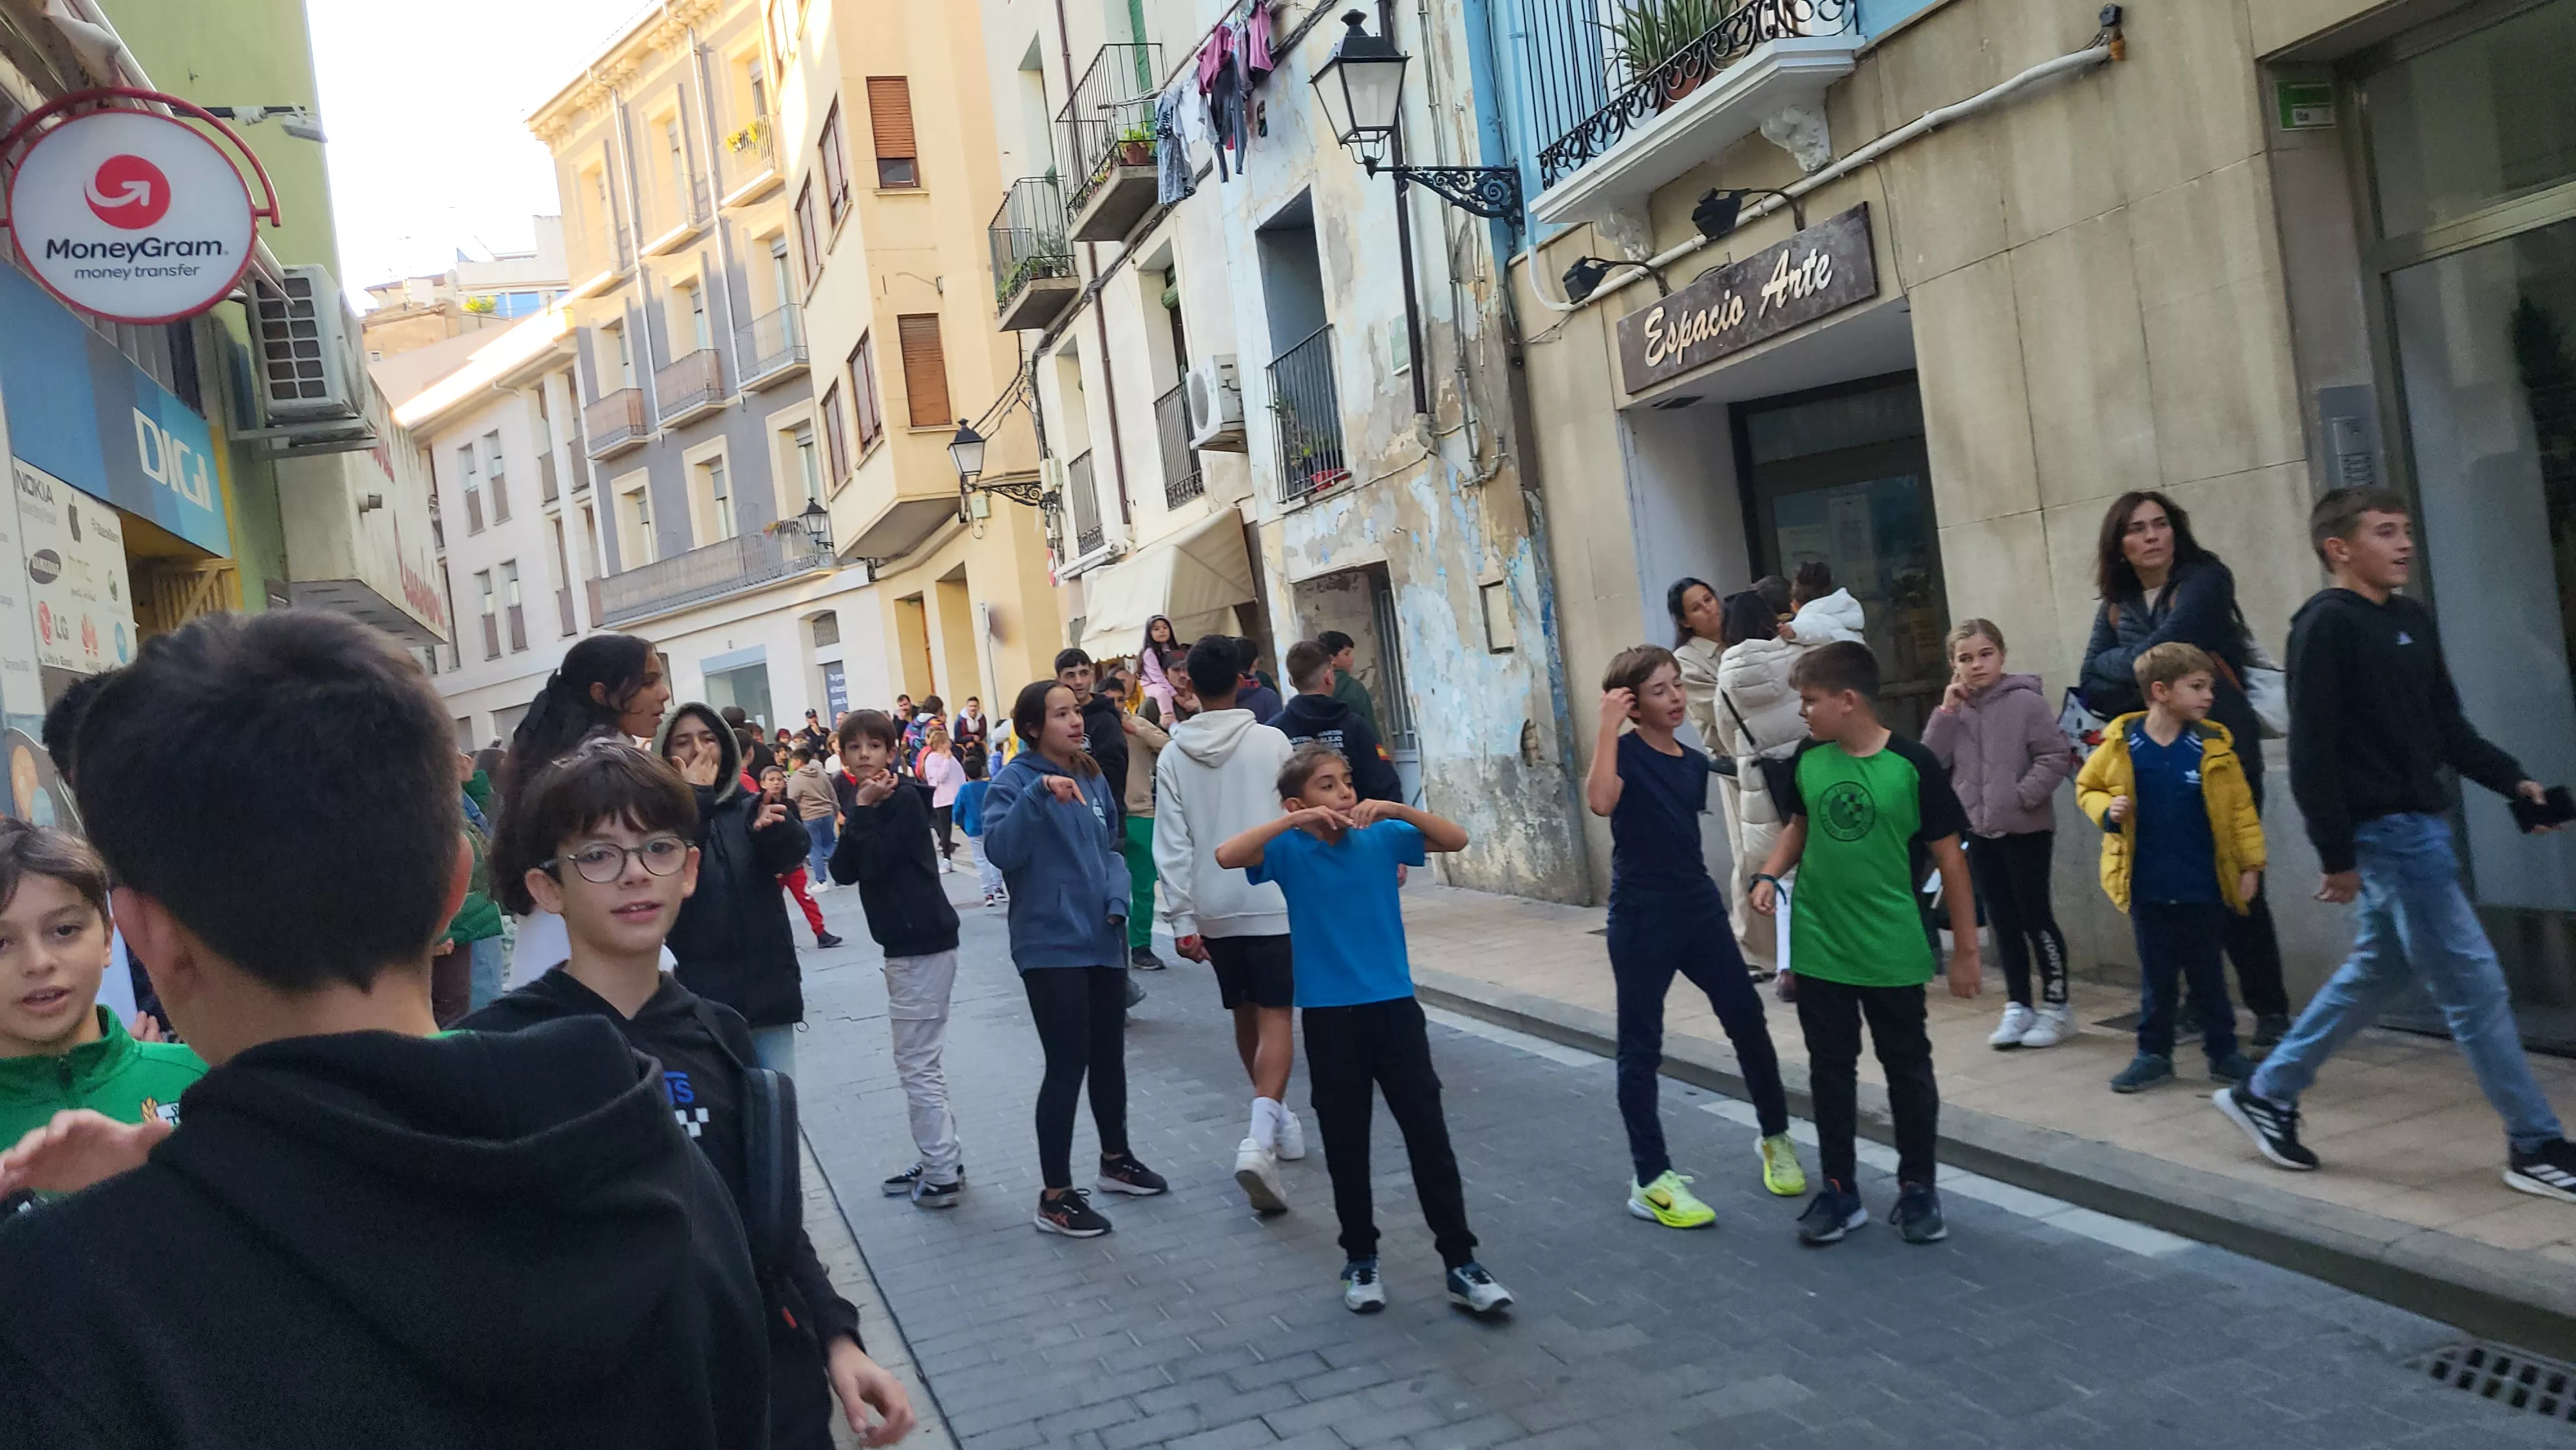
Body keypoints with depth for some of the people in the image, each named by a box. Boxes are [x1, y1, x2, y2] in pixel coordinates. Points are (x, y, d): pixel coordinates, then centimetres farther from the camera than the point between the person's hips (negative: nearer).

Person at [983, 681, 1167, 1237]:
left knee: (1109, 1055, 18)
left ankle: (1115, 1159, 37)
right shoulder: (1013, 782, -11)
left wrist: (1118, 898, -3)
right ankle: (1055, 1197, 6)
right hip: (1051, 946, -7)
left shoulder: (1092, 777, 8)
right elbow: (1001, 849, -27)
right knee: (1067, 1065, -5)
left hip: (1102, 939, 7)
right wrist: (1038, 794, -37)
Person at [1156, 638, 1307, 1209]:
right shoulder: (1272, 742, -6)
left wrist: (1181, 920, -1)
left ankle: (1275, 1120, 33)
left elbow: (1172, 846, -3)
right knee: (1276, 1019, -4)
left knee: (1245, 1016, 18)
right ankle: (1260, 1138, -21)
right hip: (1272, 902, -3)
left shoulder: (1173, 757, 0)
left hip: (1214, 910, 3)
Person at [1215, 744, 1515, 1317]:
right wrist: (1296, 822, -25)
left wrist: (1399, 809, -17)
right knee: (1346, 1144, 10)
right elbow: (1227, 855, -21)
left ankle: (1460, 1263, 13)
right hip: (1330, 1015, -1)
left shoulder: (1381, 836, 0)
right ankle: (1360, 1260, 27)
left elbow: (1457, 840, -3)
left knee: (1429, 1134, 4)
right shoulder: (1290, 849, -6)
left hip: (1395, 1005, 2)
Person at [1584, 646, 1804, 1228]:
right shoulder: (1625, 753, -10)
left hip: (1699, 907, 6)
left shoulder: (1695, 762, 8)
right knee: (1641, 1046, 1)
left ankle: (1776, 1138, 29)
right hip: (1641, 918, -6)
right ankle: (1651, 1180, 8)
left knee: (1747, 1020, 8)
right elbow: (1600, 801, -31)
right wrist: (1608, 726, -28)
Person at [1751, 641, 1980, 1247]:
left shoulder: (1913, 765, -14)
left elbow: (1949, 858, -7)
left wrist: (1965, 948, -5)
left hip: (1893, 953, -3)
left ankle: (1917, 1188, 27)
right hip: (1819, 949, 4)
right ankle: (1838, 1191, 24)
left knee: (1908, 1070, 11)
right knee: (1830, 1070, 11)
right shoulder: (1809, 759, -2)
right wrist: (1770, 874, -2)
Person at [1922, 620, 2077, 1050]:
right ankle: (2018, 1007, 21)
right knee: (2003, 921, 12)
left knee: (2036, 917, 3)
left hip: (2026, 830, -5)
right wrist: (1946, 712, -10)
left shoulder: (2025, 701, -11)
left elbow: (2057, 756, -14)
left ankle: (2055, 1006, 16)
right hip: (1980, 831, 5)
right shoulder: (1956, 709, 5)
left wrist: (2022, 796, -18)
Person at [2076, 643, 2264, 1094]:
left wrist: (2251, 864, -3)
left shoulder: (2213, 745, -4)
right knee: (2155, 976, 11)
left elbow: (2240, 808, 1)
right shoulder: (2121, 744, -6)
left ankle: (2223, 1052, 25)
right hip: (2147, 887, 0)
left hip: (2203, 887, 0)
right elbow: (2087, 789, 7)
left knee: (2208, 974, 11)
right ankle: (2153, 1053, 22)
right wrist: (2107, 811, -13)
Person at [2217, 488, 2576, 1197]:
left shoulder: (2415, 621, 12)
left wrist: (2512, 781, 5)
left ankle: (2265, 1096, 26)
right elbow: (2312, 752, -17)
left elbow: (2448, 727, 18)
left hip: (2423, 825, 9)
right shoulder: (2326, 625, -14)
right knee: (2474, 984, -4)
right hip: (2384, 834, -9)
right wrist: (2336, 856, -17)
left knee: (2377, 973, 16)